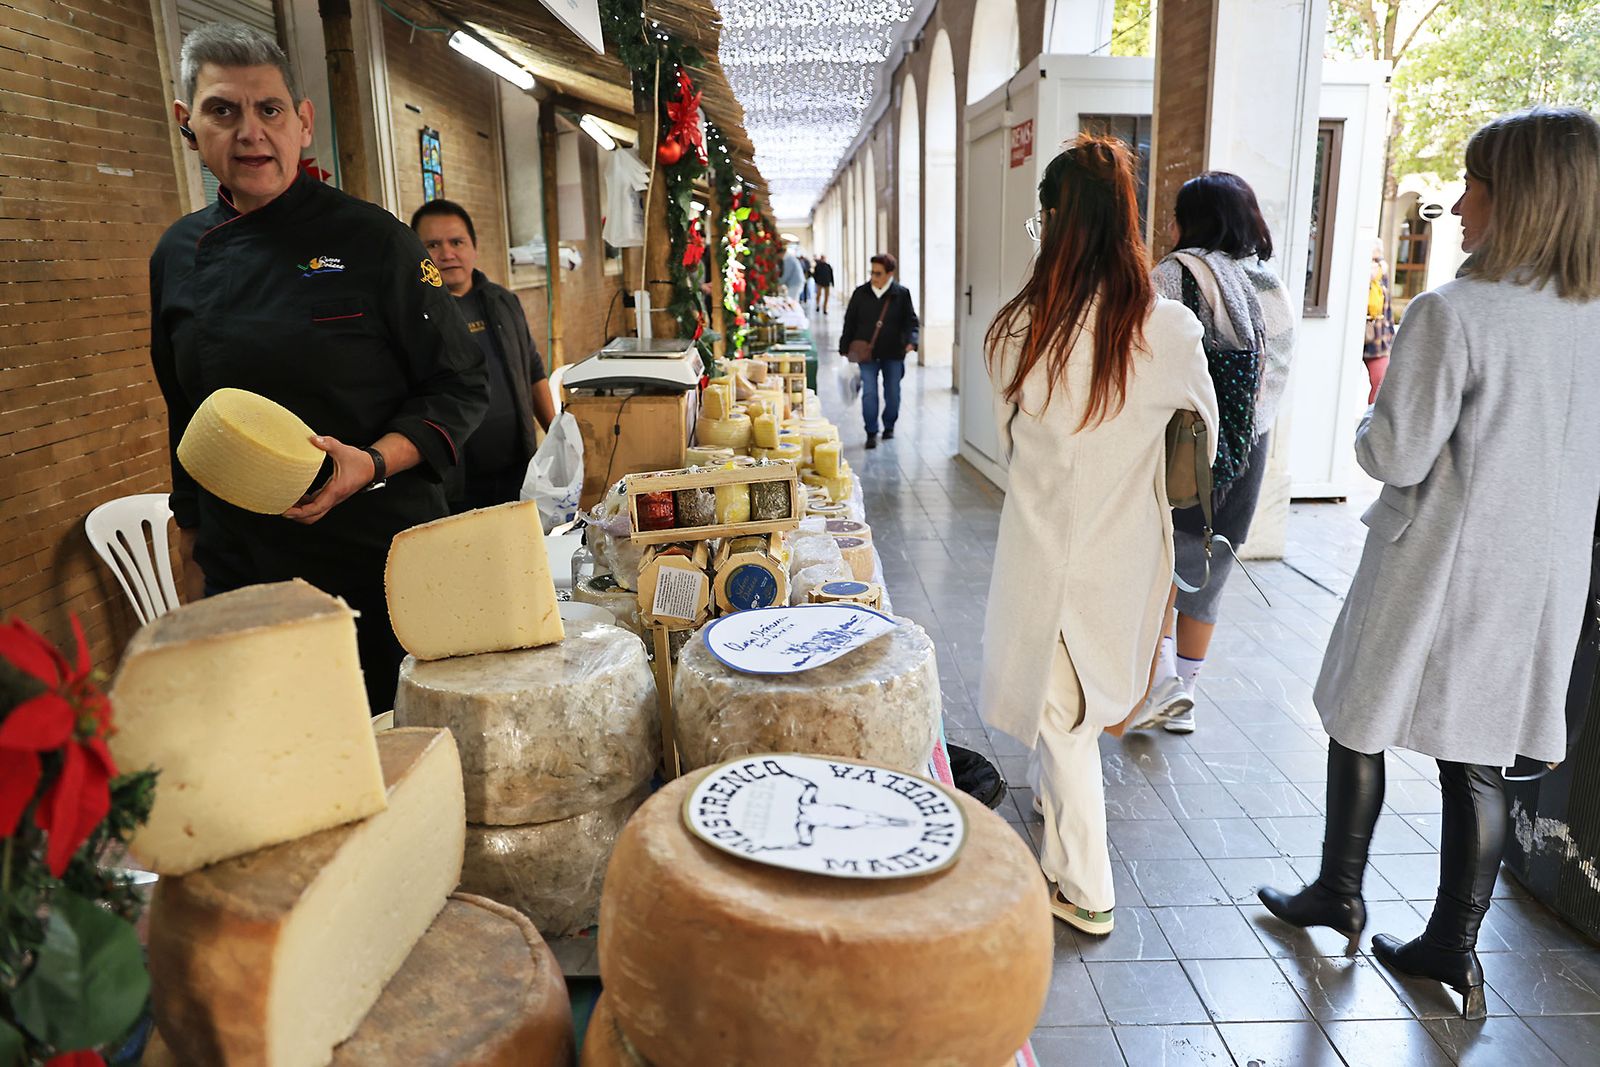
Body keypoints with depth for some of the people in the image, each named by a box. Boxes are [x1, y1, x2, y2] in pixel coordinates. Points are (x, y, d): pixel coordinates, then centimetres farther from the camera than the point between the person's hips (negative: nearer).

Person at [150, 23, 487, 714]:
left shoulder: (371, 241, -8)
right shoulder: (179, 256, 7)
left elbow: (459, 389, -6)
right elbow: (186, 422, 17)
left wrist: (372, 464, -21)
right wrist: (193, 540, 20)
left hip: (378, 561, -4)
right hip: (239, 572, 4)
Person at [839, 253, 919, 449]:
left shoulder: (901, 294, -4)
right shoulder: (861, 293, -1)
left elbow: (911, 321, 0)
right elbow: (850, 322, 5)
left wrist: (911, 341, -18)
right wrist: (844, 348, 4)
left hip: (893, 353, 0)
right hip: (867, 352, 0)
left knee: (892, 392, 10)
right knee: (869, 393, -6)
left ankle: (889, 427, 30)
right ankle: (871, 433, 1)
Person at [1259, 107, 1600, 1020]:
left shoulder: (1452, 314, -18)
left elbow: (1396, 457, -17)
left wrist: (1373, 419, 2)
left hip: (1437, 570, -6)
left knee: (1361, 727, 14)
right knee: (1479, 757, 14)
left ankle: (1339, 895, 30)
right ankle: (1454, 945, 24)